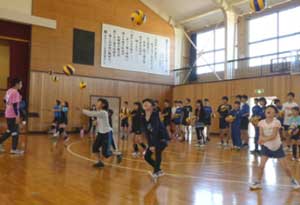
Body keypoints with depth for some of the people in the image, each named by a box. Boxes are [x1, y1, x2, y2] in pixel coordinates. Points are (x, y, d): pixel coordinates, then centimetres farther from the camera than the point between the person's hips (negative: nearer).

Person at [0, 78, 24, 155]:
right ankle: (14, 149, 6)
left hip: (8, 114, 9)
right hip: (13, 115, -9)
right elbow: (15, 105, -22)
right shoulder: (15, 92, -17)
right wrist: (17, 116, -21)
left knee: (9, 131, 20)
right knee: (15, 132, 0)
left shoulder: (9, 91, 10)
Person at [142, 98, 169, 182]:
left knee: (157, 150, -32)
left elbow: (155, 130, -29)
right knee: (147, 156, 3)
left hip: (163, 137, -7)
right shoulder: (143, 118, -4)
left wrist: (153, 145, -32)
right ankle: (159, 170, 22)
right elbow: (147, 132, -5)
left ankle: (156, 172, -24)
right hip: (154, 138, 7)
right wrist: (150, 145, -15)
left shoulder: (155, 115, -23)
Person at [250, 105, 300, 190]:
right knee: (261, 165, -6)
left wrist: (264, 139, -41)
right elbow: (261, 135, -12)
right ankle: (258, 182, 10)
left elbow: (273, 136, -26)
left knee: (285, 167, 5)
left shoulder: (276, 122, -17)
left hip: (277, 147, -2)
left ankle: (293, 180, 30)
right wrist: (262, 139, -35)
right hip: (266, 147, 2)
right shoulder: (262, 122, -8)